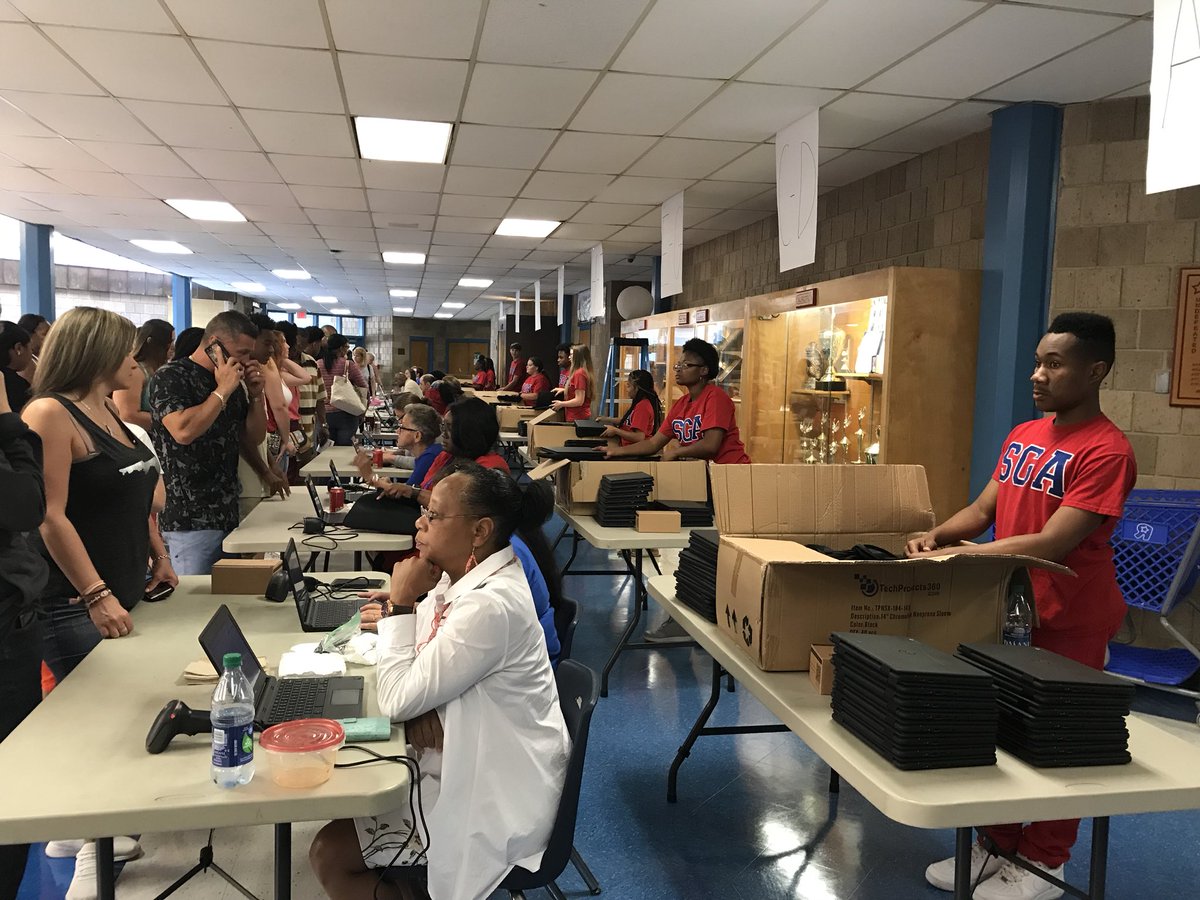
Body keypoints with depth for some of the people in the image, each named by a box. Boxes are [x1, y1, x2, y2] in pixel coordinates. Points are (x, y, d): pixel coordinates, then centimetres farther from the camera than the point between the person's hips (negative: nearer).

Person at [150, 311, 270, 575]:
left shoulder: (233, 382, 15)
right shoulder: (171, 377, -8)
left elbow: (254, 439, 17)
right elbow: (183, 431, -24)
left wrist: (256, 395, 3)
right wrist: (222, 391, -15)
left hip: (227, 514, 7)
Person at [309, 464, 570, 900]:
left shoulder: (490, 605, -29)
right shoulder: (464, 576, 0)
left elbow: (397, 700, -24)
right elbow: (422, 669, 9)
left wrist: (399, 604, -18)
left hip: (492, 794, -9)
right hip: (466, 761, 9)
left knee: (328, 855, -5)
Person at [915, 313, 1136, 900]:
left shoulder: (1106, 450, -18)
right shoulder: (1022, 436, 7)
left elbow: (1052, 544, -25)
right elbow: (982, 510, 8)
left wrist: (954, 557, -27)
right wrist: (936, 536, -11)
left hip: (1068, 621, -7)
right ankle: (997, 846, 31)